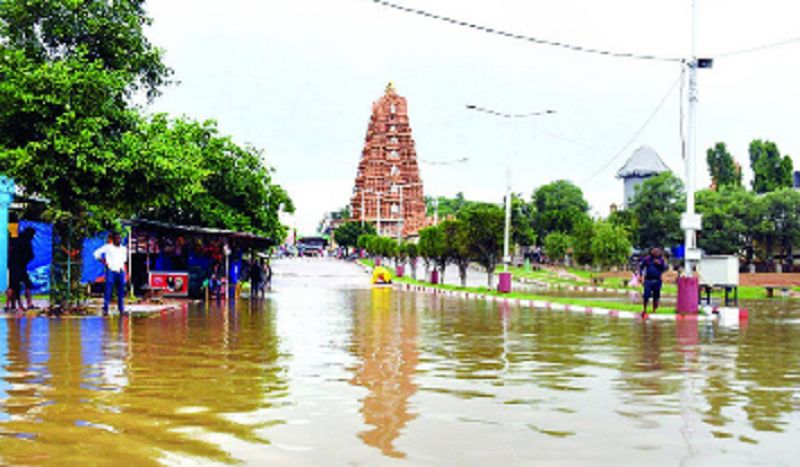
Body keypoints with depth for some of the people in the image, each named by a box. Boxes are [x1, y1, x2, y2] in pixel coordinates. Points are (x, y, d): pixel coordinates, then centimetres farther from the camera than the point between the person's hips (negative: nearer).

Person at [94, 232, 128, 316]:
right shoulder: (108, 247, 0)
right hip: (111, 271, -4)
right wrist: (102, 261, -8)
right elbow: (96, 253, 0)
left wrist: (122, 265, 13)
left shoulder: (124, 249, 14)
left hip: (121, 272, 4)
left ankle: (122, 310, 9)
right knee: (108, 291, -7)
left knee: (121, 292, 4)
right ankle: (105, 309, -3)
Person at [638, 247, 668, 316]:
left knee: (656, 296, 6)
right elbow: (641, 266, 9)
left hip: (657, 281, 2)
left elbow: (665, 268, -1)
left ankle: (654, 310, 20)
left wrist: (660, 264, -17)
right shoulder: (647, 259, 0)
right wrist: (640, 276, 2)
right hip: (648, 280, -2)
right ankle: (644, 310, 7)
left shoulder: (661, 260, 3)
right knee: (646, 296, -6)